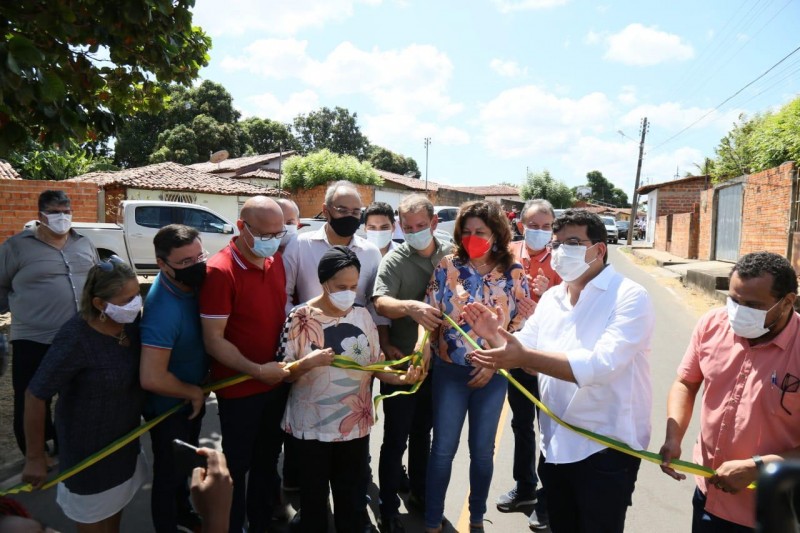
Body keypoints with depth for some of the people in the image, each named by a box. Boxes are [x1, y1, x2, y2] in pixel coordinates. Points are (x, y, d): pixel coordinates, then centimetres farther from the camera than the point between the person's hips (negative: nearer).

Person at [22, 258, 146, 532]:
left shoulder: (129, 322, -12)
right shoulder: (76, 340, -32)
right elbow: (35, 397, -24)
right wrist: (34, 458, -17)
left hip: (125, 437, 6)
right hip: (89, 447, -6)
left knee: (115, 509, 28)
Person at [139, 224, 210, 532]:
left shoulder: (191, 282, -12)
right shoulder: (164, 308, -36)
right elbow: (151, 378, -38)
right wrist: (194, 393, -21)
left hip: (191, 398, 8)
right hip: (170, 407, -8)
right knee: (170, 473, 15)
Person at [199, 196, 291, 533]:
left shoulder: (276, 261, 1)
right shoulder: (219, 271, -20)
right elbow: (213, 340, -19)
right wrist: (257, 370, -23)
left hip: (277, 382, 6)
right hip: (240, 389, -6)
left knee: (268, 460, 22)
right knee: (237, 466, 13)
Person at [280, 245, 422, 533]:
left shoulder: (362, 315, -1)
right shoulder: (300, 318, -12)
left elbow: (375, 364, 4)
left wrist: (402, 378, -15)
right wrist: (309, 362, -29)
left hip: (355, 424, 3)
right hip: (311, 427, -3)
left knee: (352, 498, 17)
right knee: (313, 496, 14)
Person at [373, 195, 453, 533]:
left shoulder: (451, 255, 0)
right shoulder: (394, 260, -12)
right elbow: (381, 303, -25)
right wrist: (411, 306, -44)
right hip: (402, 363, -4)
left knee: (423, 432, 21)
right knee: (396, 438, 6)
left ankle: (419, 492, 40)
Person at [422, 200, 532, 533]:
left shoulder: (514, 273, -3)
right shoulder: (447, 267, -5)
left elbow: (521, 324, 0)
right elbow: (430, 316, -6)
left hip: (493, 374, 1)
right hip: (450, 370, -1)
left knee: (483, 449, 15)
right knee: (443, 448, 7)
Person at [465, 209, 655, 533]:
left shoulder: (630, 297, -15)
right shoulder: (551, 298, 6)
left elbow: (601, 364, -30)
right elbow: (524, 350, 9)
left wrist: (526, 357, -36)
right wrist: (494, 335, -11)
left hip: (606, 449, -6)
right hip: (556, 445, 6)